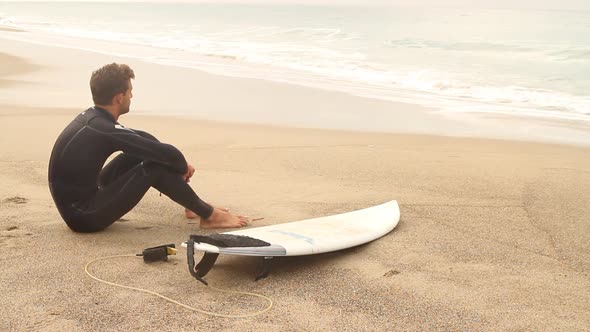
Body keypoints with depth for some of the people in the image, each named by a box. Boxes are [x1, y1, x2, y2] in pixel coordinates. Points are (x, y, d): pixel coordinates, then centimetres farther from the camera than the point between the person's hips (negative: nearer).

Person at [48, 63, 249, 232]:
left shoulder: (91, 118, 5)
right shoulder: (103, 129, -24)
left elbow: (141, 138, 15)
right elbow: (166, 153, -24)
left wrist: (179, 164, 7)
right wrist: (183, 167, -2)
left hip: (75, 202, 9)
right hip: (85, 216, -9)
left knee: (143, 150, 9)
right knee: (155, 168, -14)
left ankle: (194, 205, 17)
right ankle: (210, 216, 1)